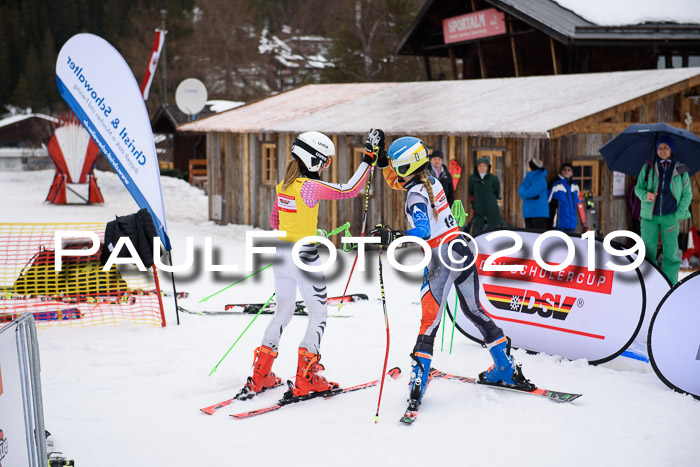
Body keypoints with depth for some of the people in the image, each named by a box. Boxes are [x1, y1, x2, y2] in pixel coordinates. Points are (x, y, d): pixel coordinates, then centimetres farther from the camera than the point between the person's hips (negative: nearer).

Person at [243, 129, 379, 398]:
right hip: (304, 256, -7)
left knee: (283, 312, 19)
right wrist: (369, 158, -15)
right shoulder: (310, 187, -17)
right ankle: (306, 380, 3)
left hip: (281, 253, 7)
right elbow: (349, 190, -20)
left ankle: (260, 376, 18)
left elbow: (274, 222, 17)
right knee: (318, 314, 6)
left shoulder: (283, 186, 6)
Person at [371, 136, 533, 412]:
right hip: (462, 252, 8)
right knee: (474, 311, 18)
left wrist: (392, 236, -40)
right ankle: (508, 370, 23)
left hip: (440, 262, -8)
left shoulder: (416, 195, -15)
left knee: (430, 322, -6)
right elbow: (395, 181, 29)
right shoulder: (431, 181, 8)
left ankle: (418, 383, -9)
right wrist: (381, 160, 24)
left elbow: (422, 232, -31)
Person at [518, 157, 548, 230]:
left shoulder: (540, 180, -12)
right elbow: (521, 193, 5)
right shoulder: (528, 177, 12)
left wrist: (522, 189, 2)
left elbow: (529, 193, -19)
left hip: (539, 213, -8)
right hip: (528, 212, 8)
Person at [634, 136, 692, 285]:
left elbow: (687, 194, 8)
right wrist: (645, 195, -12)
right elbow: (638, 187, 12)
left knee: (671, 253, -2)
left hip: (670, 217, -1)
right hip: (649, 217, 1)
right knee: (647, 253, -1)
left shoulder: (680, 169, 5)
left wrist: (678, 215, -2)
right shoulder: (648, 167, 7)